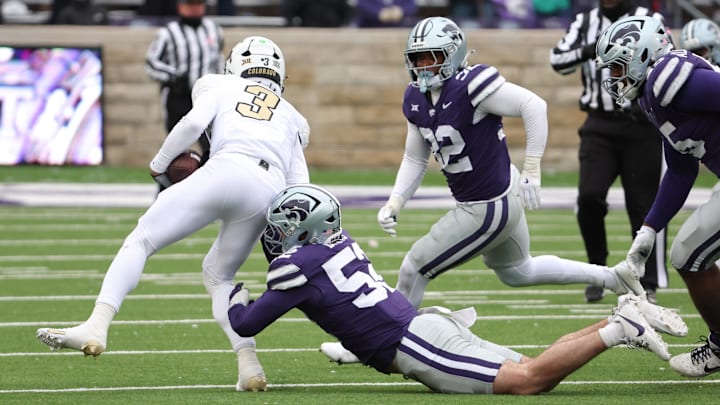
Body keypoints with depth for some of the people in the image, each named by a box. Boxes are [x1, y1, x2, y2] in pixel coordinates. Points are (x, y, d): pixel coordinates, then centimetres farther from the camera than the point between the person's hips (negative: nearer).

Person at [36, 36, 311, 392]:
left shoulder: (222, 86, 28)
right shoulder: (291, 117, 36)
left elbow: (194, 122, 7)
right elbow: (299, 186, 22)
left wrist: (159, 164, 19)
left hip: (226, 170, -4)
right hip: (269, 192, 4)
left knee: (141, 241, 1)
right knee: (218, 276, 24)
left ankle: (96, 328, -18)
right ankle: (249, 365, 6)